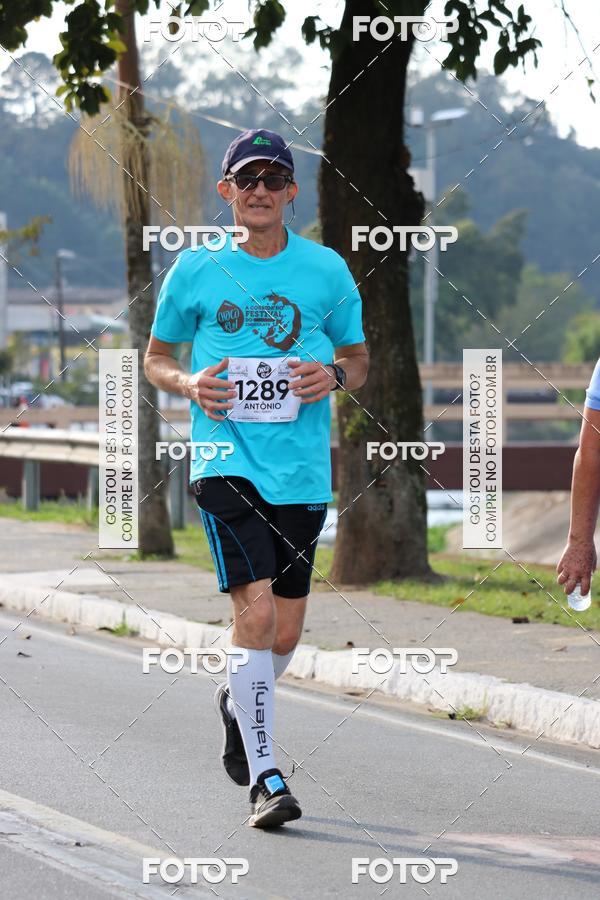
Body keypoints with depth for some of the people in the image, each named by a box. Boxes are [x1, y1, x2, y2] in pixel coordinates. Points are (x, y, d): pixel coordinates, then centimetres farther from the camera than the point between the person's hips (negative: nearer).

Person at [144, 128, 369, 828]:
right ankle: (265, 778, -13)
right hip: (226, 459, -3)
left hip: (303, 470, 3)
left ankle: (237, 704, 44)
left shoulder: (326, 270, 6)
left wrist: (334, 375, -7)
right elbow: (155, 358, 13)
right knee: (255, 608, -18)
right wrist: (189, 384, -8)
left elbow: (358, 358, 16)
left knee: (285, 631, 10)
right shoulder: (195, 270, 3)